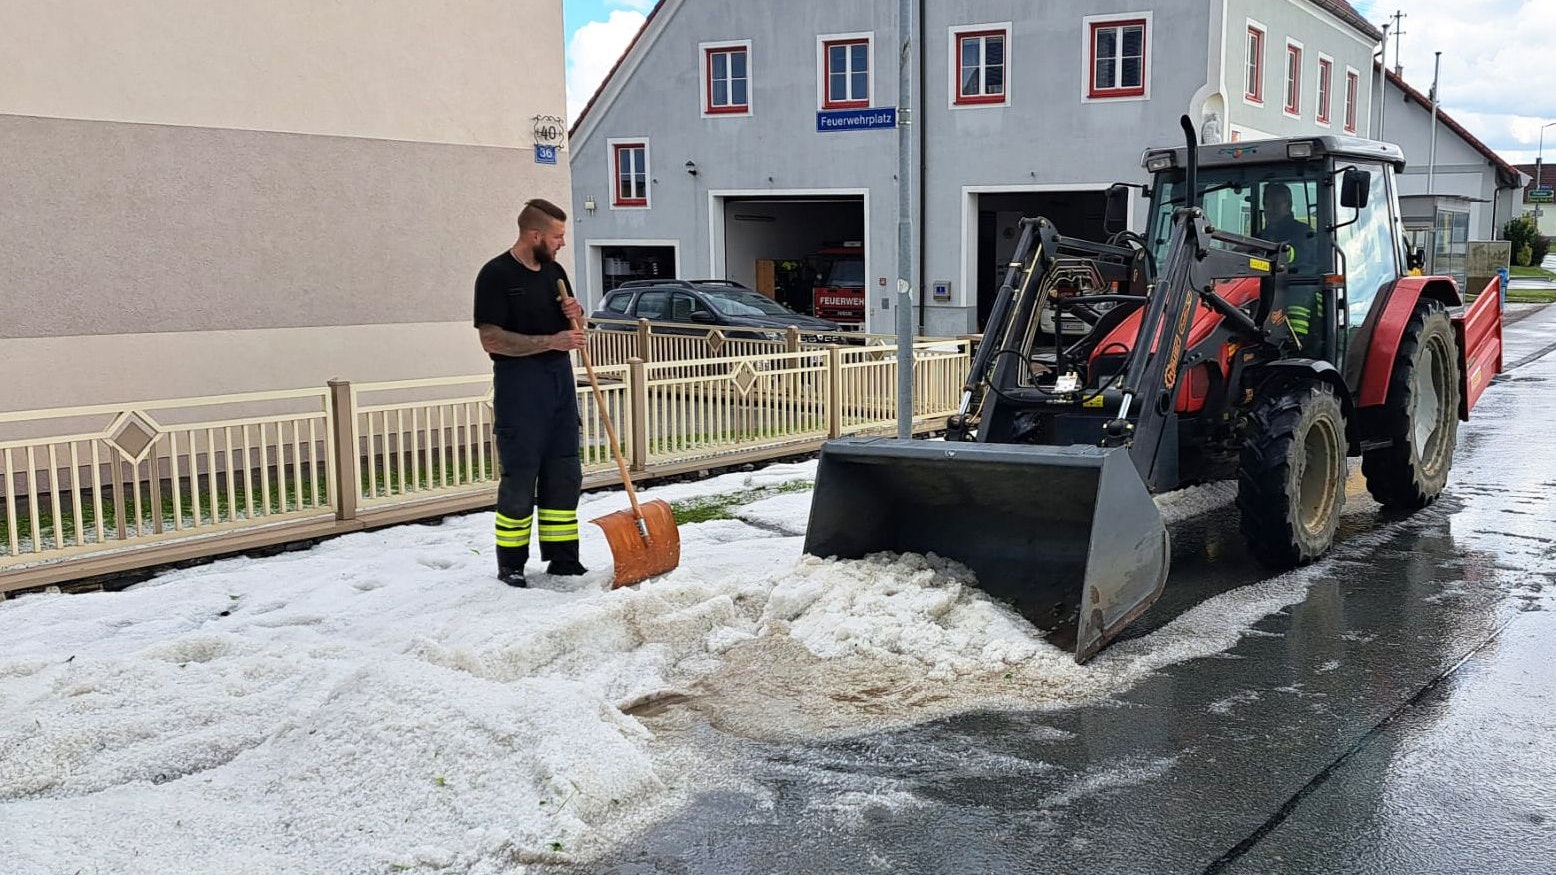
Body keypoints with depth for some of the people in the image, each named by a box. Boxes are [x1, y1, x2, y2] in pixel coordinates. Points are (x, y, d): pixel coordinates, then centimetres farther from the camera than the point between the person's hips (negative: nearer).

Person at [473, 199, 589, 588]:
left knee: (564, 474, 9)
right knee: (519, 477, -3)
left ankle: (562, 557, 18)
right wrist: (551, 341, -20)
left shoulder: (554, 271, 13)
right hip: (519, 384, -7)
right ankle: (510, 563, 8)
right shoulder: (496, 275, -10)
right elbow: (491, 339, -17)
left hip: (560, 380, 7)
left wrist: (575, 314, 0)